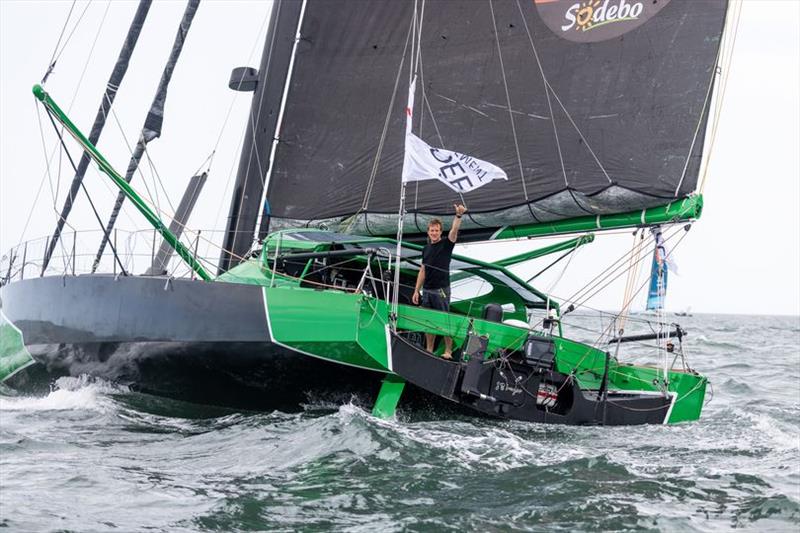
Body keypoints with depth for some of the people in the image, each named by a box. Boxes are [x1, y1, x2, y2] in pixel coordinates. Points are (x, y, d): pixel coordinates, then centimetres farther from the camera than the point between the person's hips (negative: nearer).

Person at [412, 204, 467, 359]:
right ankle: (429, 350, 18)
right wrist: (416, 291, 13)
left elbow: (454, 230, -22)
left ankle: (448, 351, 2)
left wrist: (459, 215, -39)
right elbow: (423, 271, 16)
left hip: (441, 290, -6)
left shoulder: (446, 244, -3)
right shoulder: (426, 249, 14)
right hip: (427, 290, 6)